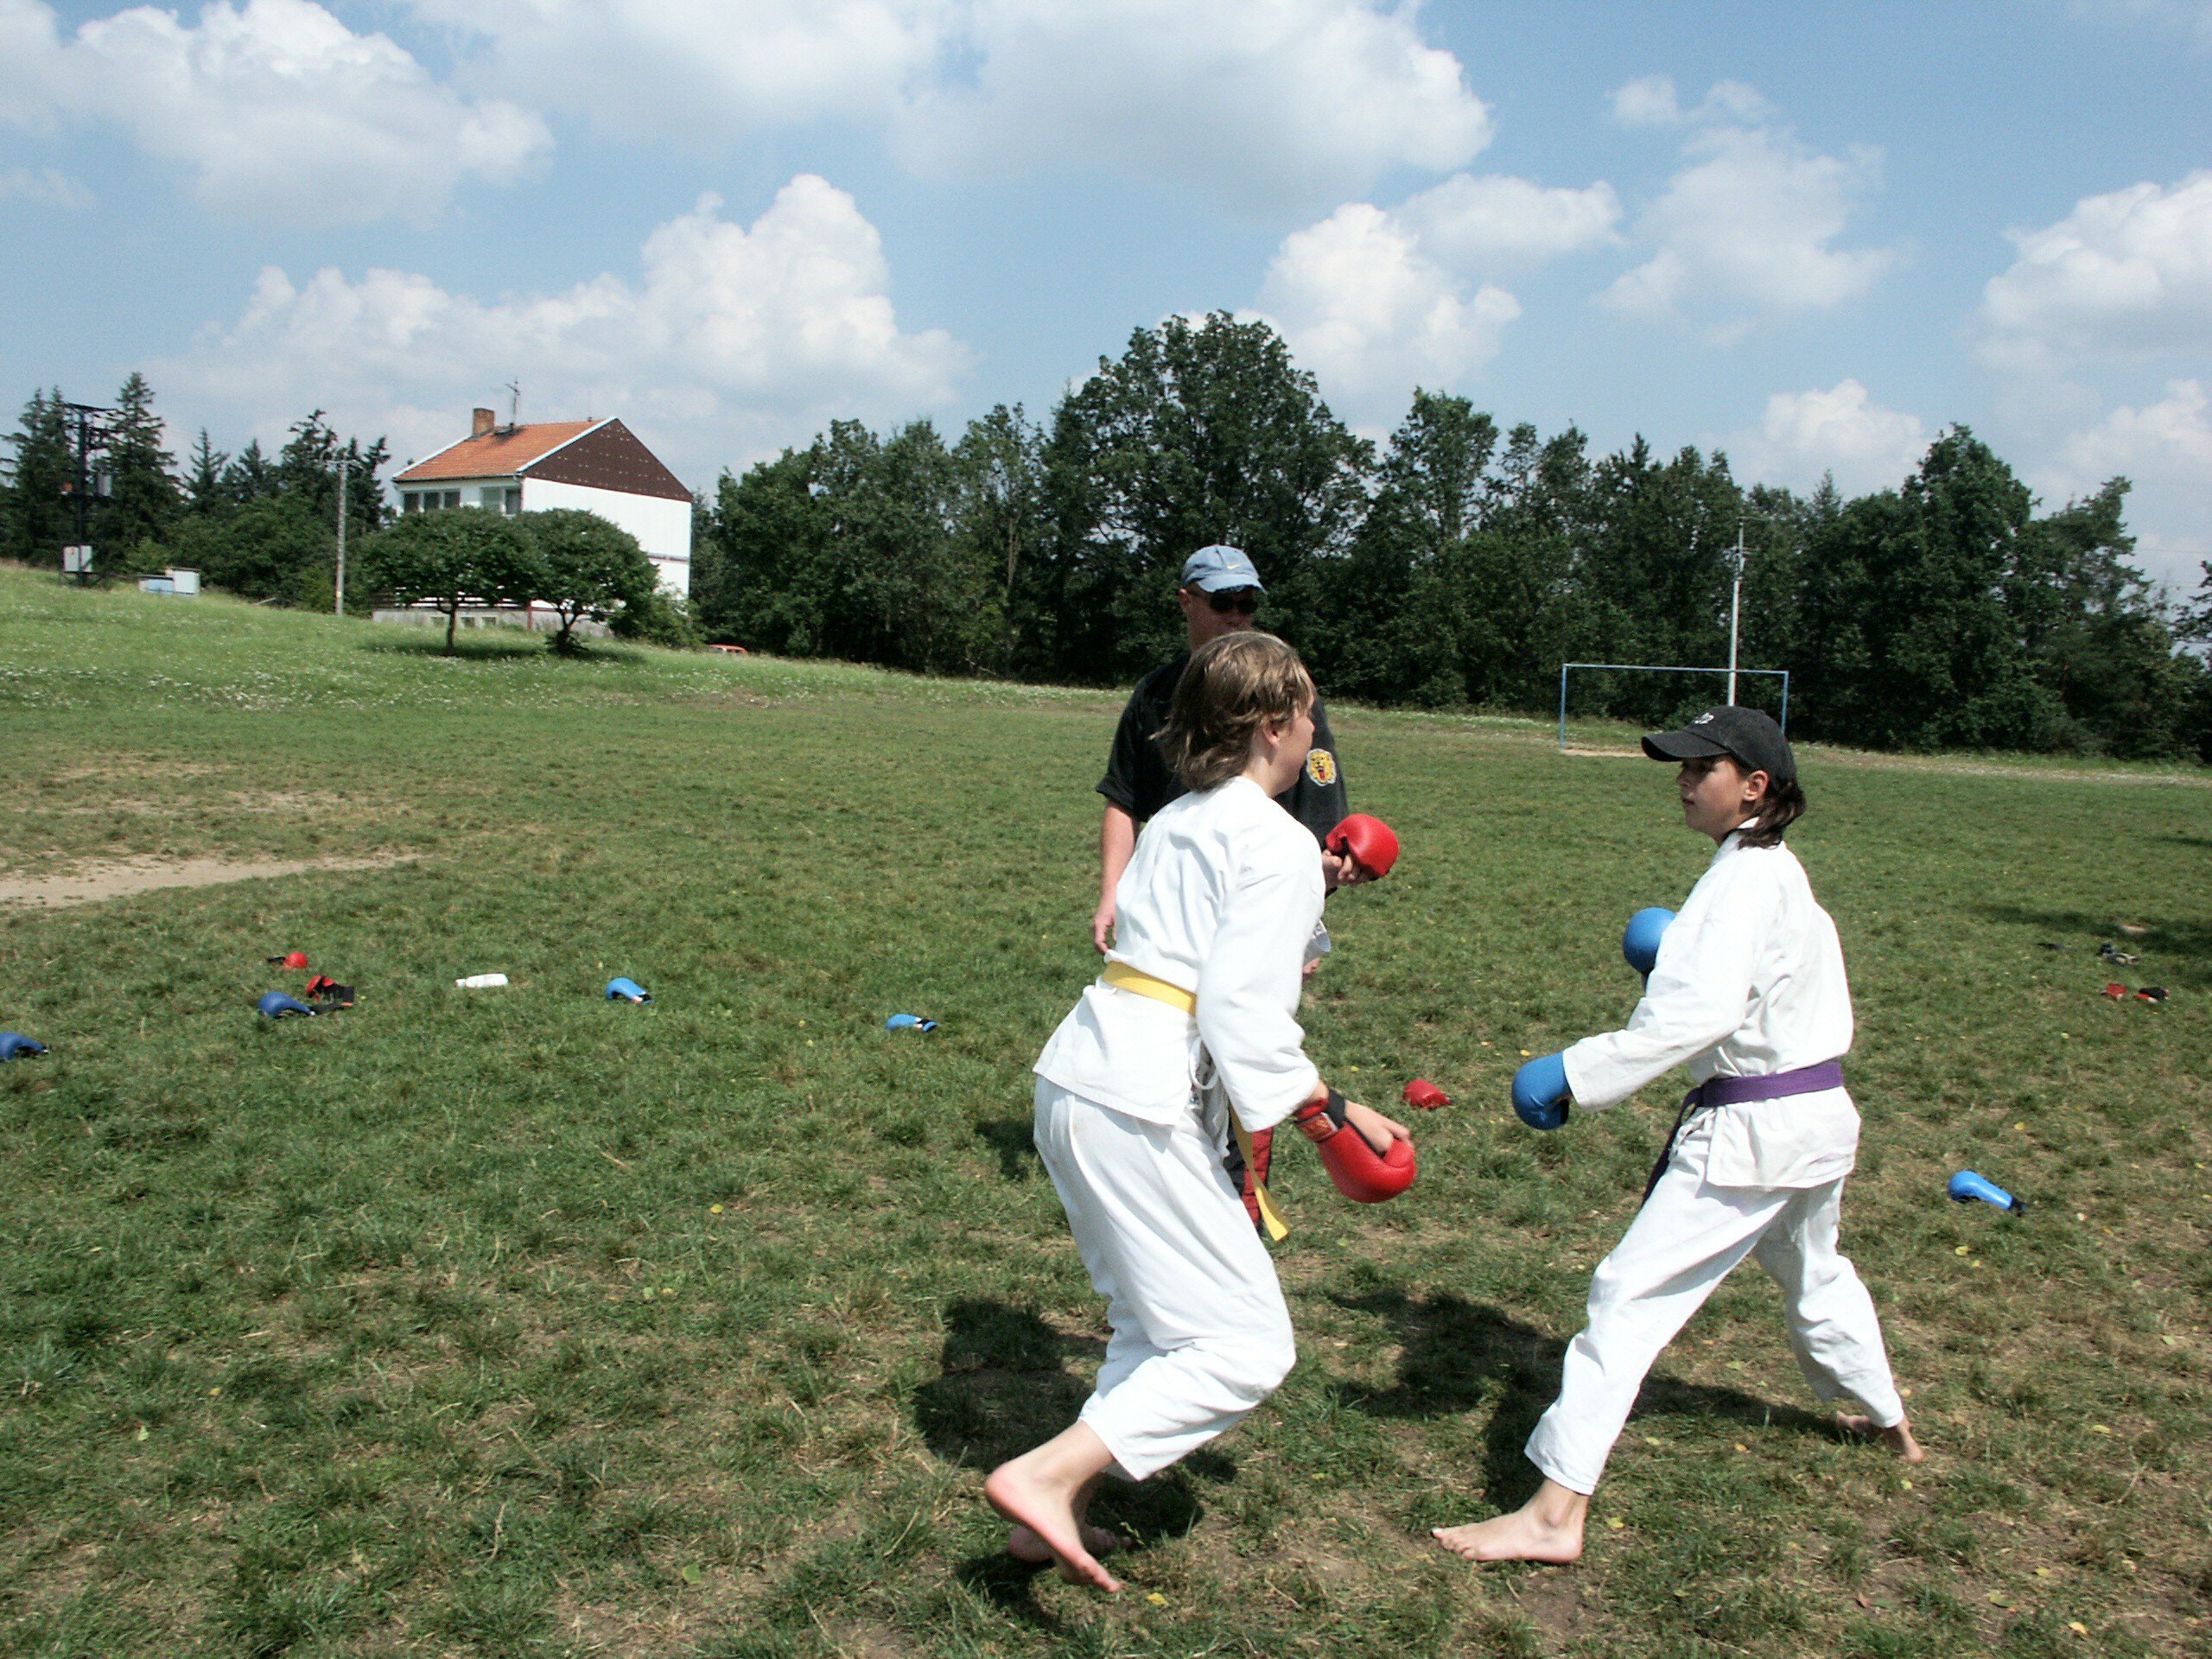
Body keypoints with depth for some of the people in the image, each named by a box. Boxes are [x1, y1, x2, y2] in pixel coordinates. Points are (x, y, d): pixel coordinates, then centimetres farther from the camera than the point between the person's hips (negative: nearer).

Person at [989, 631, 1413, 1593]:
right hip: (1144, 1106, -9)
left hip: (1075, 1076, 9)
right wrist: (1334, 1115, -8)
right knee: (1248, 1346, -1)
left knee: (1157, 1325, 21)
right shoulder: (1279, 843, -8)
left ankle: (1058, 1515, 21)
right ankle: (1045, 1477, -8)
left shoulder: (1175, 822, 17)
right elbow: (1241, 1012, -17)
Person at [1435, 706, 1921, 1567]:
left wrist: (1575, 1073, -35)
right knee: (1812, 1273, 33)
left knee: (1631, 1294, -11)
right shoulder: (1780, 869, 9)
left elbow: (1703, 1011, -34)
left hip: (1751, 1131, -10)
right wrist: (1682, 958, 12)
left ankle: (1555, 1514, -11)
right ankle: (1890, 1421, 58)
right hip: (1819, 1115, 10)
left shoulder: (1744, 881, -20)